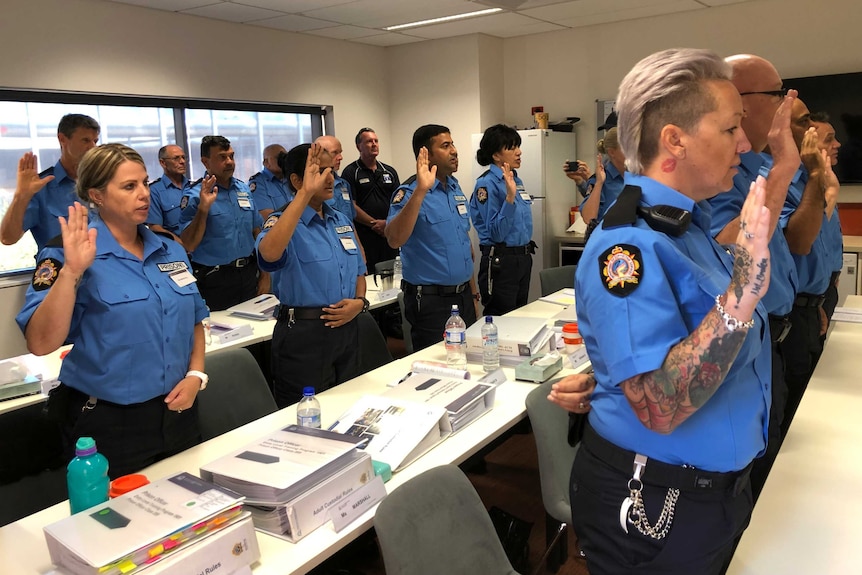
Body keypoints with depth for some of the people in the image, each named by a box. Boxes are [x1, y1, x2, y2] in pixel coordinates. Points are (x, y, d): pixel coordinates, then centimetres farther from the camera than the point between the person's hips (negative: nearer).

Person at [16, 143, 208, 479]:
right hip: (109, 425, -5)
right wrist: (72, 271, -31)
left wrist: (196, 375, -2)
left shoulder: (170, 250, 4)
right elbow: (41, 344, -23)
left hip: (177, 413, 5)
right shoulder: (68, 257, -12)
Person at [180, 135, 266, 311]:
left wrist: (265, 274, 9)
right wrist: (203, 208, -24)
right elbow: (188, 246, -15)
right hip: (215, 281, -5)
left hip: (249, 275, 5)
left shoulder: (244, 189, 8)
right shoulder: (194, 196, -8)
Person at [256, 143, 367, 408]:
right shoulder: (282, 221, -10)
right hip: (304, 334, -6)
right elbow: (269, 254, -34)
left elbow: (358, 270, 19)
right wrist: (305, 193, -34)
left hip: (346, 329, 7)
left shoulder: (342, 220, 11)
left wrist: (359, 302, -3)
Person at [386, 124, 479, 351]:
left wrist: (473, 292, 17)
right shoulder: (410, 192, -13)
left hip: (463, 296, 7)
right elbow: (394, 239, -31)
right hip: (431, 300, -7)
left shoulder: (455, 188, 9)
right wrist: (420, 191, -36)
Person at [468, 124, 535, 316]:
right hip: (500, 262, -8)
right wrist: (510, 197, -28)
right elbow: (496, 234, -20)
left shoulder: (516, 180, 10)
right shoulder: (487, 184, -14)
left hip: (523, 258, 8)